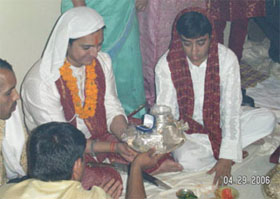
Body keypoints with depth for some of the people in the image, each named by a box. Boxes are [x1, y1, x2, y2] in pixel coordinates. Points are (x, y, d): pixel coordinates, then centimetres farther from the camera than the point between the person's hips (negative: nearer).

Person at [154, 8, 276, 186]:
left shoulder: (227, 58, -17)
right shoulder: (166, 64, -17)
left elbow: (231, 110, -20)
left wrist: (227, 157, -27)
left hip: (219, 123, 2)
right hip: (187, 129, -1)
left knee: (268, 119, -20)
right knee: (186, 159, -34)